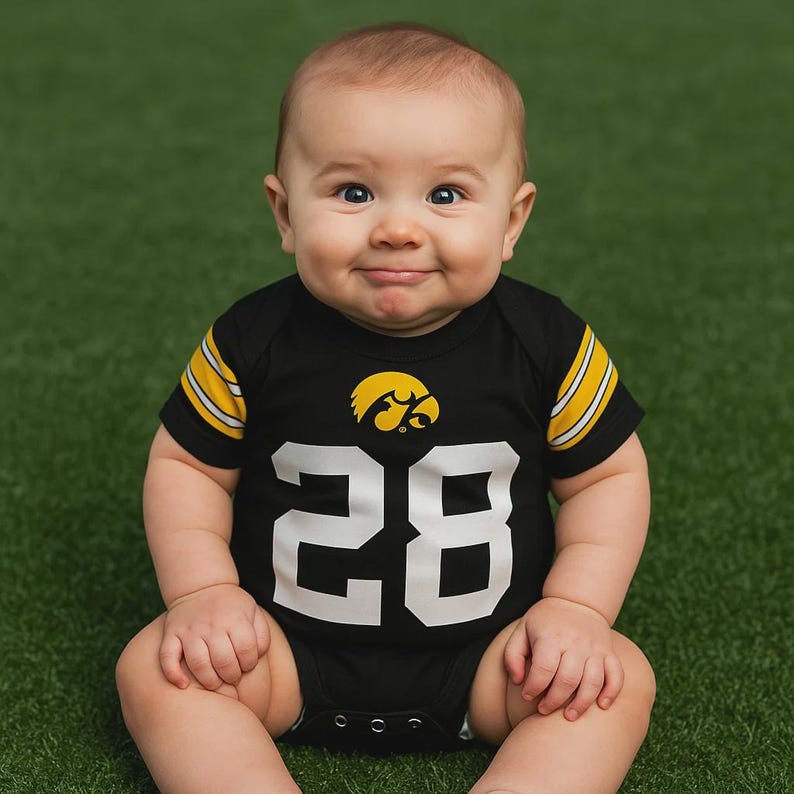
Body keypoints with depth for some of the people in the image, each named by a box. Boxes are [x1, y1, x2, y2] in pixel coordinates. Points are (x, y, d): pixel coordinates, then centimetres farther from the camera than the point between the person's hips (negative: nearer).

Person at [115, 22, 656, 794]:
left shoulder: (547, 343, -12)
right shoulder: (253, 342, -12)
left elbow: (608, 473, -1)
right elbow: (186, 463, 0)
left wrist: (576, 609, -11)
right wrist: (203, 593, -13)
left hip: (484, 655, 0)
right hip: (291, 644, 0)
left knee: (620, 681, -19)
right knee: (154, 668, -18)